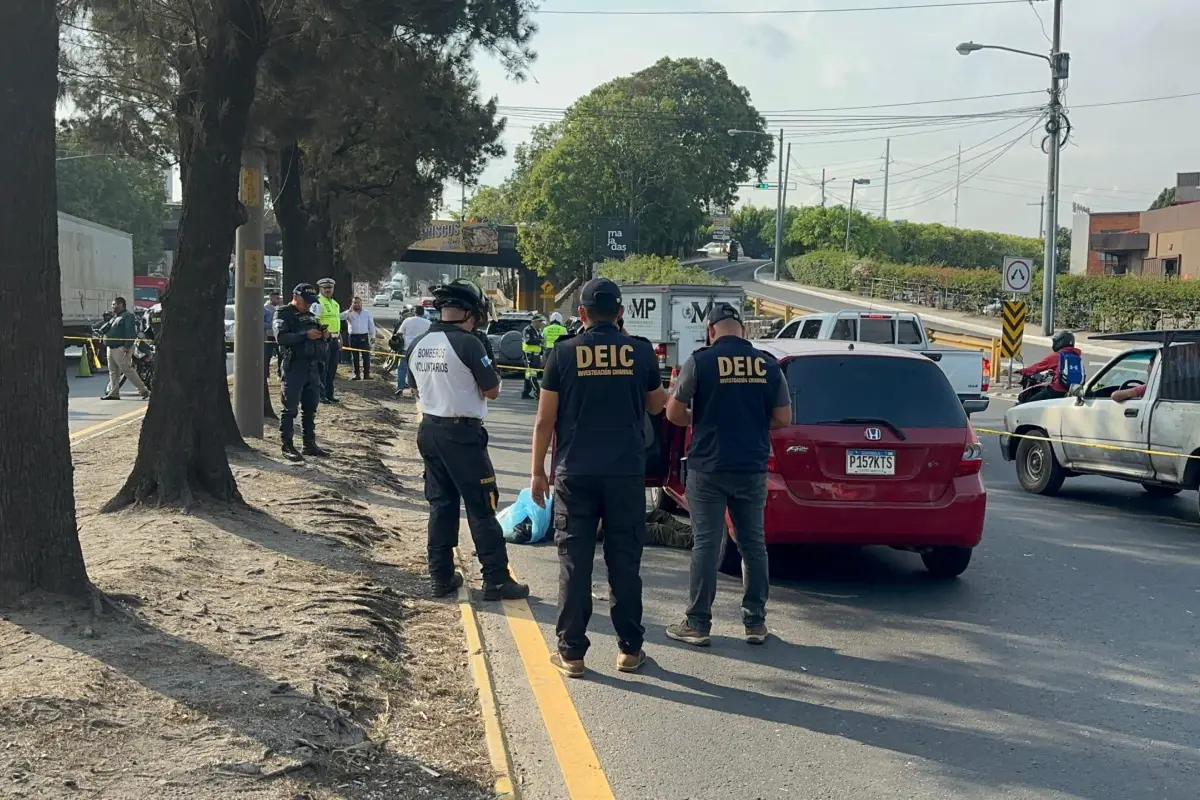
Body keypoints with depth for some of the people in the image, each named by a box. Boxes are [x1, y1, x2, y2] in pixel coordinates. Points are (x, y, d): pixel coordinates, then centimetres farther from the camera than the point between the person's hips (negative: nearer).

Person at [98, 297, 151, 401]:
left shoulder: (128, 316, -8)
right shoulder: (115, 317, 22)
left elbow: (131, 333, -18)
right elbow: (102, 330, 26)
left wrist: (127, 346, -24)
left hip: (121, 349, -10)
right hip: (111, 348, 10)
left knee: (128, 370, -11)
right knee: (113, 371, 9)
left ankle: (144, 391, -7)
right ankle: (113, 393, 13)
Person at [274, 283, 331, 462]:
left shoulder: (311, 315, 19)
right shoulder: (283, 314, -3)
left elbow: (320, 338, 24)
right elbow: (281, 337, -17)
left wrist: (325, 335, 0)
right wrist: (306, 335, -25)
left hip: (313, 366, 7)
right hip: (294, 366, -7)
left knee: (310, 408, 11)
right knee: (290, 408, -4)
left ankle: (310, 444, 18)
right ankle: (287, 446, -1)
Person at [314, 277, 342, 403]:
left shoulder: (335, 304, 18)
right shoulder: (317, 303, -9)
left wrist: (340, 339, 22)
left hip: (335, 340, 8)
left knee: (332, 369, 11)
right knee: (322, 369, -4)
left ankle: (329, 394, 19)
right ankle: (321, 395, 2)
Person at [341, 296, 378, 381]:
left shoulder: (367, 313, 8)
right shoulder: (349, 313, 5)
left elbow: (371, 325, 10)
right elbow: (341, 317, -13)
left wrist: (373, 336, 6)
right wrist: (350, 310, -19)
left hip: (364, 337, 0)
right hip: (353, 337, 0)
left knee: (366, 356, -2)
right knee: (355, 357, 4)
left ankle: (367, 374, 5)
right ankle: (357, 374, 11)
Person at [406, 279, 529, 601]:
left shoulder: (417, 345, 5)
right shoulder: (467, 343, -16)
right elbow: (492, 391, -11)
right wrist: (489, 373, 7)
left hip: (429, 430, 7)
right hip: (462, 432, -7)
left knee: (441, 505, 14)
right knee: (481, 508, 0)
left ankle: (441, 577, 18)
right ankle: (496, 580, 3)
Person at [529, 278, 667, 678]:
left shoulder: (564, 353, -3)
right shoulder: (641, 352, 1)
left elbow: (545, 420, -2)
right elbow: (655, 405, 16)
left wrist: (537, 471, 8)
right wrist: (669, 395, 37)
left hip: (575, 472, -1)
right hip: (626, 471, 1)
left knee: (574, 562, 5)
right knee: (624, 561, 9)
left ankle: (571, 652, 9)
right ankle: (630, 649, 16)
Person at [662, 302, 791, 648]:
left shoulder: (700, 362, -8)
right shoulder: (768, 364, 2)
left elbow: (673, 413, -5)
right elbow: (783, 418, 5)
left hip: (708, 468, -3)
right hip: (752, 468, 3)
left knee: (705, 545, 3)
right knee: (753, 544, 11)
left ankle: (698, 624, 8)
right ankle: (756, 622, 17)